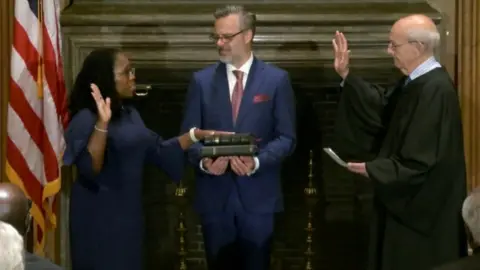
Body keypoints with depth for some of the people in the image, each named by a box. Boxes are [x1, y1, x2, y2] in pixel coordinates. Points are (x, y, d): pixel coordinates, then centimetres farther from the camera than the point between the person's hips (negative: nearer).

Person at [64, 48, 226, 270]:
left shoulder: (129, 114, 10)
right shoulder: (87, 119, -16)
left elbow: (158, 150, 14)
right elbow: (89, 169, -28)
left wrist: (196, 135, 5)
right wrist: (102, 123, -38)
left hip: (128, 212, 8)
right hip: (99, 217, -8)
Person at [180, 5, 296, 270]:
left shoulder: (276, 79, 0)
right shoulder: (201, 80, 5)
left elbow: (286, 137, -2)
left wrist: (257, 162, -18)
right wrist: (203, 161, -16)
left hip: (258, 194, -1)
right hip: (214, 195, 1)